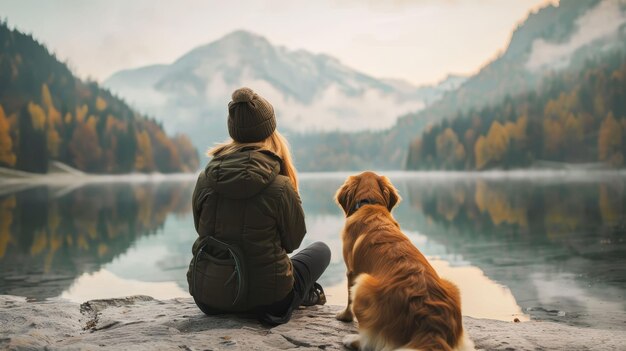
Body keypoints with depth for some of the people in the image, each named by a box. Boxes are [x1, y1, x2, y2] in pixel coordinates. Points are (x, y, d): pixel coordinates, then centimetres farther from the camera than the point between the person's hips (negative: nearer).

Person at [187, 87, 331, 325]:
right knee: (321, 250, 23)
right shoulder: (279, 186, -17)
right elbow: (293, 240, -1)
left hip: (208, 298, 3)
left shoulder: (205, 179, -5)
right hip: (267, 298, -3)